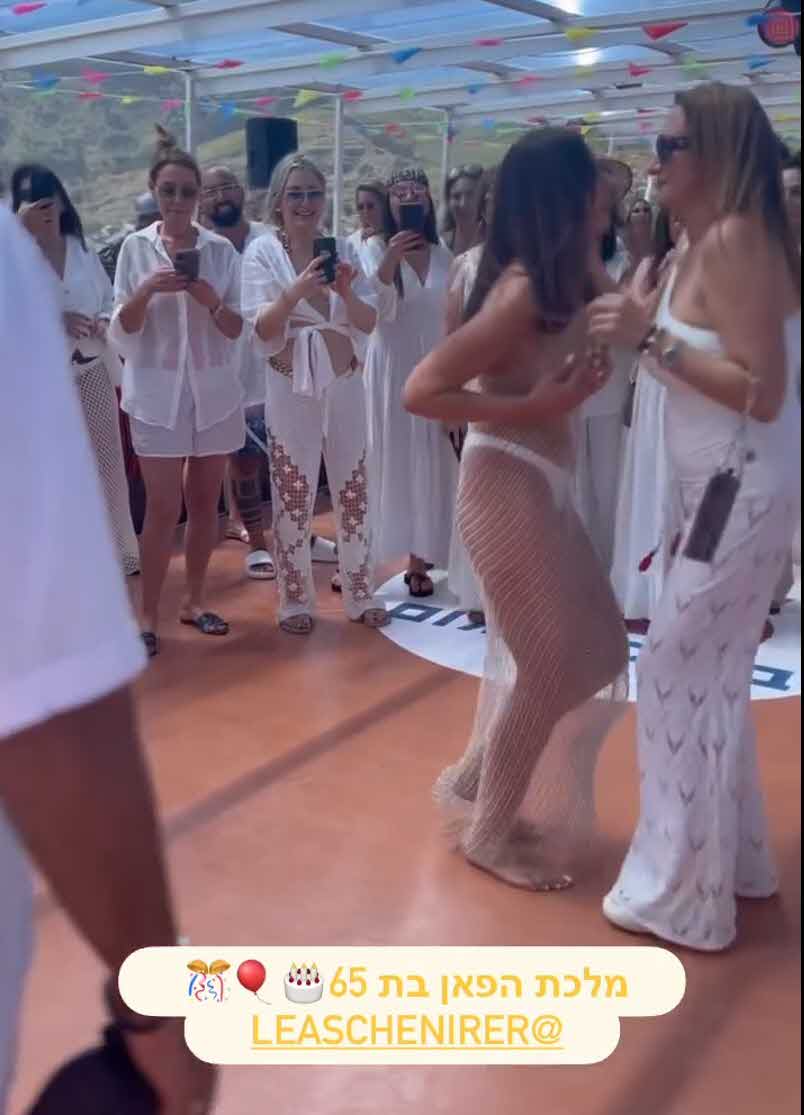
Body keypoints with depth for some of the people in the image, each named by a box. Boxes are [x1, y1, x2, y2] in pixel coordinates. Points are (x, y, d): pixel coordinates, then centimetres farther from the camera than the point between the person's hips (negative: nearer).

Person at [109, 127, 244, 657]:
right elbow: (121, 330, -2)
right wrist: (145, 291, -21)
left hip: (215, 391, 2)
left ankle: (195, 600, 24)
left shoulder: (221, 249, 1)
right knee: (163, 507, -2)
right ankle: (149, 614, 9)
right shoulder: (136, 247, -1)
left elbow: (236, 330, 1)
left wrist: (212, 301, -19)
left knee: (205, 502, 9)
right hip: (158, 394, -2)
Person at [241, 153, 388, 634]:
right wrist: (297, 290, -26)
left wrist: (345, 290, -16)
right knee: (293, 496, 3)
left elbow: (369, 323, 3)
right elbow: (262, 329, -11)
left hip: (345, 385, 3)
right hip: (292, 388, -3)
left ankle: (361, 594, 22)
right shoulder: (263, 252, -3)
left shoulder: (344, 249, 5)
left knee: (354, 491, 9)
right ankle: (296, 600, 17)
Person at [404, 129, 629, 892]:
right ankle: (491, 832, 20)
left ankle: (481, 787, 31)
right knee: (549, 665, 2)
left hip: (539, 485, 10)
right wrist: (534, 409, -25)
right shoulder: (523, 292, -20)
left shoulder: (554, 283, 7)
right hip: (509, 486, -10)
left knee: (588, 652, 17)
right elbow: (421, 390, -24)